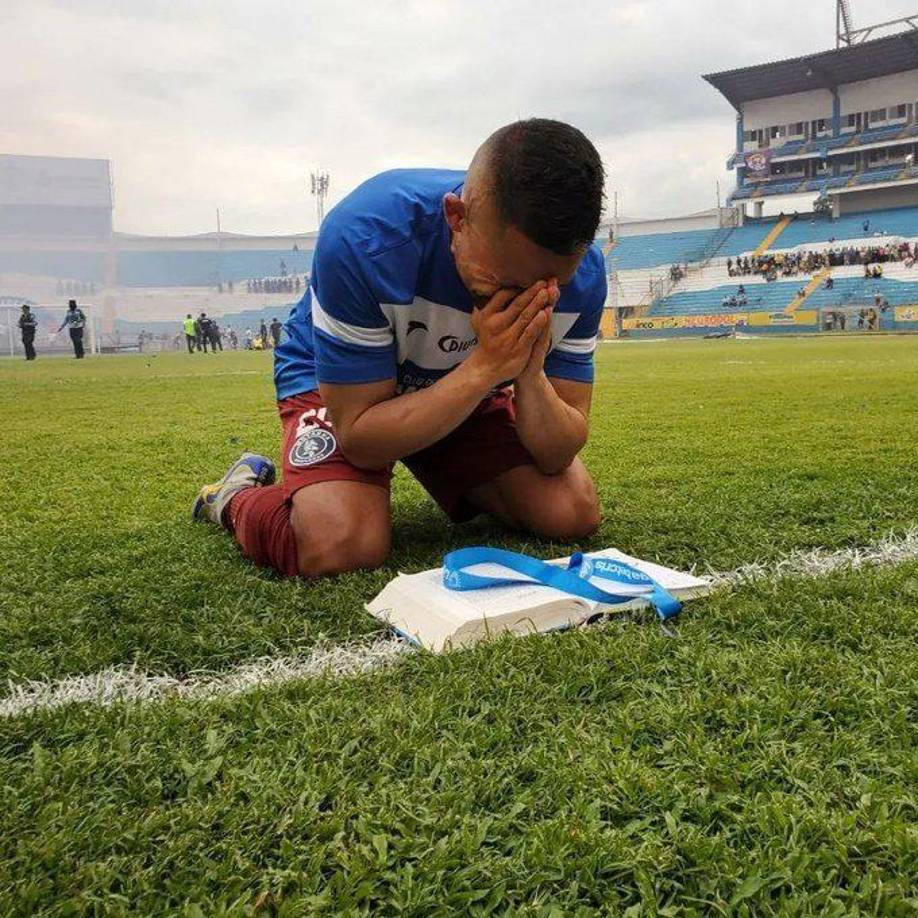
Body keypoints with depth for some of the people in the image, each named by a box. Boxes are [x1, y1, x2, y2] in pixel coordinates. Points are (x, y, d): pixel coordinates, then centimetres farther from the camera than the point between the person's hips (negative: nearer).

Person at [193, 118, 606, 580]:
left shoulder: (581, 271, -23)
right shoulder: (363, 239, -37)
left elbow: (558, 455, -18)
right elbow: (360, 440, -30)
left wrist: (530, 374, -39)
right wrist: (486, 366, -41)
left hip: (467, 386, 5)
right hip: (336, 382, -4)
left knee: (573, 514, -11)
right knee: (339, 546, -31)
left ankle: (460, 486, 21)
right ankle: (235, 496, 5)